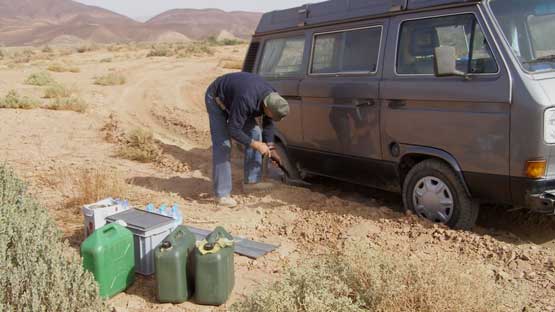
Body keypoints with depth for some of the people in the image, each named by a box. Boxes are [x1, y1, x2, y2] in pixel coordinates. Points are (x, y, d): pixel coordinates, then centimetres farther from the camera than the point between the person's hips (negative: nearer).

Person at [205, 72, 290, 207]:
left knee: (254, 132, -1)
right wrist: (256, 145, -29)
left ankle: (251, 181, 6)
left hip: (234, 98, 8)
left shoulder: (272, 98, -18)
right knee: (222, 145, -15)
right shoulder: (247, 100, -42)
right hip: (217, 100, -8)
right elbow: (233, 130, -35)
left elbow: (268, 123, 0)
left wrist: (270, 148, 0)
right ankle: (222, 194, -12)